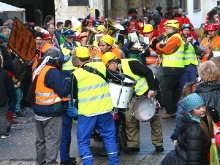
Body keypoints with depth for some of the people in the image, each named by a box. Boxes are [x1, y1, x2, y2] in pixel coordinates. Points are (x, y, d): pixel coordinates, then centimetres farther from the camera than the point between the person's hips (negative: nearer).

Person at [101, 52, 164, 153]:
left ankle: (158, 144, 11)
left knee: (154, 118, 0)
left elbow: (148, 72, -24)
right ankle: (133, 144, 5)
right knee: (129, 117, -3)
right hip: (135, 96, 7)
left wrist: (152, 89, -24)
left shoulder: (130, 64, -23)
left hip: (148, 92, -7)